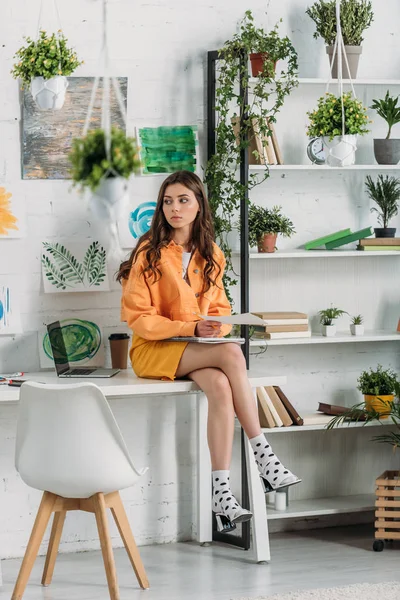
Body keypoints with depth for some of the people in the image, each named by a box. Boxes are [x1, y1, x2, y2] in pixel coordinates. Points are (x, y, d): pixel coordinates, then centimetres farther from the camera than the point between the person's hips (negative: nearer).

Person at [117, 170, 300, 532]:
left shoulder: (211, 255, 10)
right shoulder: (149, 253, -6)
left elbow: (220, 308, 17)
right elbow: (138, 317, -9)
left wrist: (216, 328, -8)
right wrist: (191, 328, -20)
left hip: (198, 351, 4)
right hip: (153, 351, -4)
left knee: (219, 386, -32)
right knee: (232, 353, -31)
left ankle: (222, 492, -36)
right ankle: (263, 455, -29)